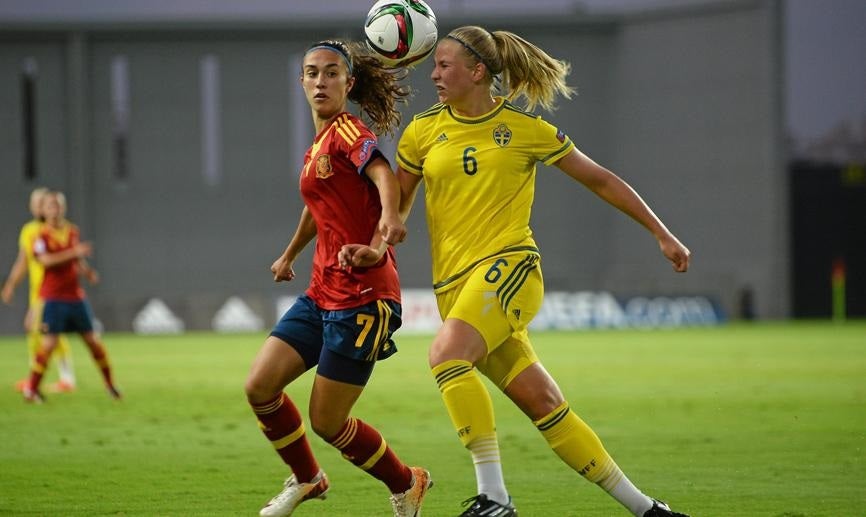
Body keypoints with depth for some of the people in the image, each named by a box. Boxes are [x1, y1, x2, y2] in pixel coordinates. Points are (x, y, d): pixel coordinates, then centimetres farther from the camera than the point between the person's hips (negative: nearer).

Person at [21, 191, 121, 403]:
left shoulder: (72, 232, 9)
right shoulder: (41, 236, -8)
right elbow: (46, 260, -25)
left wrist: (88, 272, 3)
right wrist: (74, 252, -32)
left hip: (76, 296, 5)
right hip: (54, 298, -5)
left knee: (92, 340, 6)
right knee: (50, 343, -11)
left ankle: (110, 384, 18)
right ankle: (31, 388, 0)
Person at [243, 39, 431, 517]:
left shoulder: (347, 130, -10)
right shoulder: (316, 147, 15)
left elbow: (382, 172, -31)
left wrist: (389, 216, -52)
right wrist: (289, 254, 50)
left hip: (361, 296, -8)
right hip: (321, 294, 8)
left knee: (327, 421, -4)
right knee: (259, 387, -2)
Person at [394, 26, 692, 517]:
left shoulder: (526, 130, 1)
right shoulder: (423, 130, 9)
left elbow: (601, 180, 10)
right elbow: (396, 203, 17)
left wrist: (664, 234, 11)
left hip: (508, 264, -3)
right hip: (454, 284, 3)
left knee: (447, 352, -30)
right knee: (545, 405, -3)